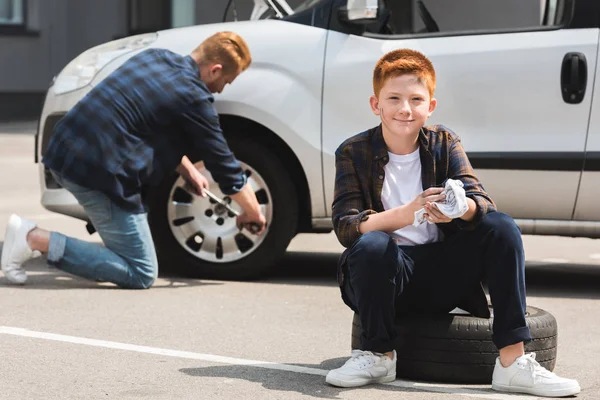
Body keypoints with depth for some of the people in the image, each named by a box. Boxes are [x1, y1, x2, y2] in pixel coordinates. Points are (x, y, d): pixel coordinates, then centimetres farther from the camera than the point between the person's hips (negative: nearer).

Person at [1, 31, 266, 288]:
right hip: (99, 171, -10)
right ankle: (36, 239, -10)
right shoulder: (194, 98, -8)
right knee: (141, 275, -2)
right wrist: (254, 214, 14)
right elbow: (224, 166, 0)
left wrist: (188, 170, 25)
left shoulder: (154, 57, 15)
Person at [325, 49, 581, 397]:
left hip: (444, 276, 3)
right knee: (371, 244, -35)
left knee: (501, 227, -20)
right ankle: (378, 355, -11)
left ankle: (514, 361, -23)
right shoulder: (354, 153, -4)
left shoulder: (444, 143, 3)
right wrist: (407, 214, -35)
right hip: (390, 273, -3)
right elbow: (345, 226, -18)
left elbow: (483, 203, -10)